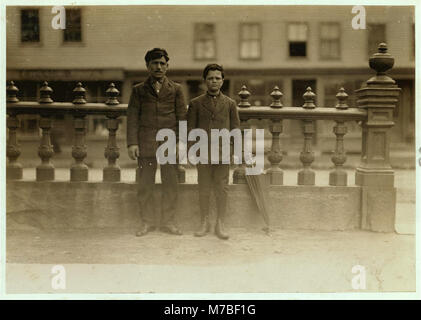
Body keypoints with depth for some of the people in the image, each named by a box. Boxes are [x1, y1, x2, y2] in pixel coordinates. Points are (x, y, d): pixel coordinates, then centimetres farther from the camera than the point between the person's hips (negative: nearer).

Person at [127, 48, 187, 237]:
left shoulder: (176, 89, 10)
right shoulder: (138, 90, 10)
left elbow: (182, 117, 8)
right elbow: (132, 117, 6)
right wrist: (132, 143, -4)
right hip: (146, 143, 0)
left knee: (171, 184, 2)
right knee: (145, 185, 3)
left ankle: (168, 222, 14)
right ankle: (147, 222, 15)